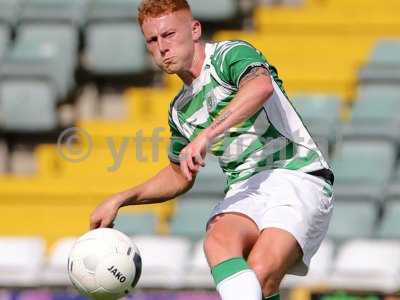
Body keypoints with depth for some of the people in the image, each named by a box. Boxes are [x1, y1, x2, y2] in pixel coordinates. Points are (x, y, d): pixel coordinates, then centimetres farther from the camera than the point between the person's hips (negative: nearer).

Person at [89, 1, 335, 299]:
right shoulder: (180, 109, 22)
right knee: (219, 241, -31)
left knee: (261, 276, -30)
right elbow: (180, 176, 38)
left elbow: (261, 86, -27)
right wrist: (121, 199, 27)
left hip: (297, 177, -5)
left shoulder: (231, 54, -2)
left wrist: (207, 135, -34)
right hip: (244, 191, 6)